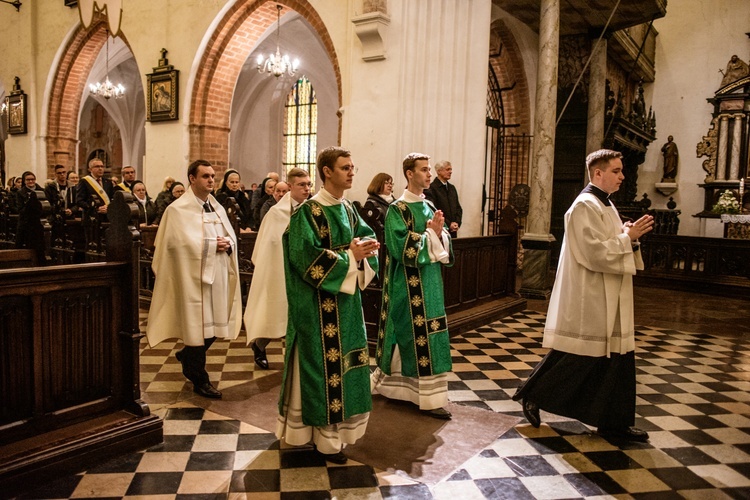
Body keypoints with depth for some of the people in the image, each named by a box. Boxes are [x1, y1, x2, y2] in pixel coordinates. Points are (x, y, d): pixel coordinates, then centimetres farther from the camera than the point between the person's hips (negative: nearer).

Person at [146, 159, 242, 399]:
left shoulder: (217, 207, 14)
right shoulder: (179, 208, -9)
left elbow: (232, 236, 12)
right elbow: (182, 242, -19)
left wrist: (227, 244, -10)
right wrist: (214, 244, -15)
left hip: (219, 276, 7)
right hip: (194, 276, -7)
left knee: (216, 325, 13)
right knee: (198, 327, 1)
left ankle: (186, 356, 39)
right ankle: (200, 381, 15)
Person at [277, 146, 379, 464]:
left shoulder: (348, 210, 10)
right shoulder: (308, 211, -13)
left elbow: (367, 236, 12)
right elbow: (308, 258, -20)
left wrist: (365, 249, -11)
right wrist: (350, 255, -20)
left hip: (346, 299, 8)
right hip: (320, 304, -7)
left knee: (343, 360, 14)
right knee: (324, 362, 2)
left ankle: (337, 424, 30)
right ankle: (325, 437, 15)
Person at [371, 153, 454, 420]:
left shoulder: (429, 207, 13)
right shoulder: (397, 210, -9)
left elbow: (445, 240, 10)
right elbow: (401, 247, -19)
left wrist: (440, 232, -11)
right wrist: (430, 233, -12)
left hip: (429, 282, 8)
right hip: (408, 285, -8)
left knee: (426, 335, 11)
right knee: (414, 335, -2)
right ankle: (429, 397, 8)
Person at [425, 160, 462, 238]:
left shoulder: (452, 188, 15)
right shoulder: (431, 188, -8)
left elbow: (458, 208, 16)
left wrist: (457, 222, -1)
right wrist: (448, 224, -14)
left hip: (453, 231, 6)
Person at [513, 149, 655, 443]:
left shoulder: (606, 205, 15)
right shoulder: (585, 206, -15)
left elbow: (613, 249, 18)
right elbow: (595, 254, -22)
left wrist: (631, 237, 0)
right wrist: (629, 237, -14)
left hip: (608, 302, 10)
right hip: (588, 301, -10)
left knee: (617, 358, 11)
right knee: (573, 358, 0)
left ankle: (614, 422, 22)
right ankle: (532, 396, 19)